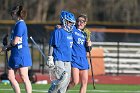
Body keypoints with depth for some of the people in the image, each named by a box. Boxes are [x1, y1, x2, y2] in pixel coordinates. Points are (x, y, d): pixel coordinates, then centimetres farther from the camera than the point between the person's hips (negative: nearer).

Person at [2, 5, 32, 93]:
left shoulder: (20, 24, -14)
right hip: (15, 55, 10)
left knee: (24, 78, -6)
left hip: (21, 55, -10)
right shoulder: (18, 24, 15)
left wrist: (6, 47, -1)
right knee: (10, 76, 10)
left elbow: (15, 41, -18)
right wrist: (8, 48, 6)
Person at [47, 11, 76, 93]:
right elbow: (52, 46, -9)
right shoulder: (58, 32, -9)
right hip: (59, 60, -8)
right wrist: (50, 59, -11)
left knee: (67, 80, 6)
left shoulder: (70, 33, 14)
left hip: (68, 60, 8)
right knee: (63, 78, -17)